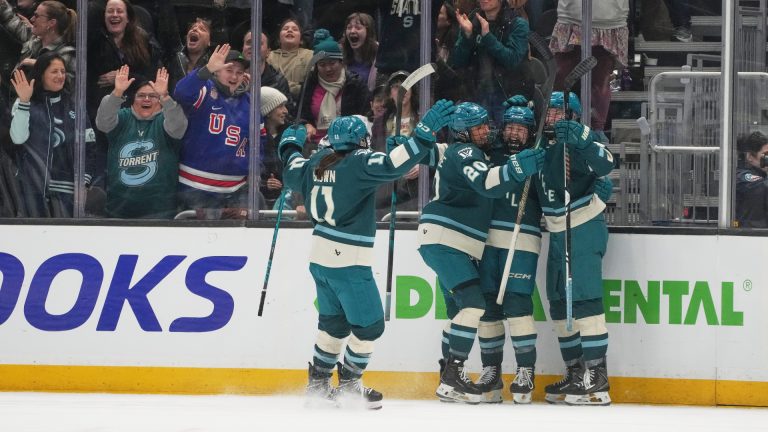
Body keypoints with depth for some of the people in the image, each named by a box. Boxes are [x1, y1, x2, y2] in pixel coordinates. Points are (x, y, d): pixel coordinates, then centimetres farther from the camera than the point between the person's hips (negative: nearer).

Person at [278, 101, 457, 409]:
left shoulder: (317, 162, 6)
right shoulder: (359, 164, -15)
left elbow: (292, 171, 24)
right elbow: (394, 164, -29)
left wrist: (291, 143, 43)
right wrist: (426, 131, -30)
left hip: (320, 256, 8)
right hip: (348, 261, -8)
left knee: (334, 323, 21)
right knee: (369, 324, 5)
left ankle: (318, 383, 25)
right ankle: (348, 384, 12)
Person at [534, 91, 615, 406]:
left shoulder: (576, 143, -11)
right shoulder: (544, 147, 14)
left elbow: (604, 165, -30)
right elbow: (541, 189, 28)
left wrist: (582, 139, -38)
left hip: (583, 229, -10)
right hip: (558, 233, 10)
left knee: (583, 298, -16)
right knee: (560, 302, 12)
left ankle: (597, 377, -17)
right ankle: (576, 373, 21)